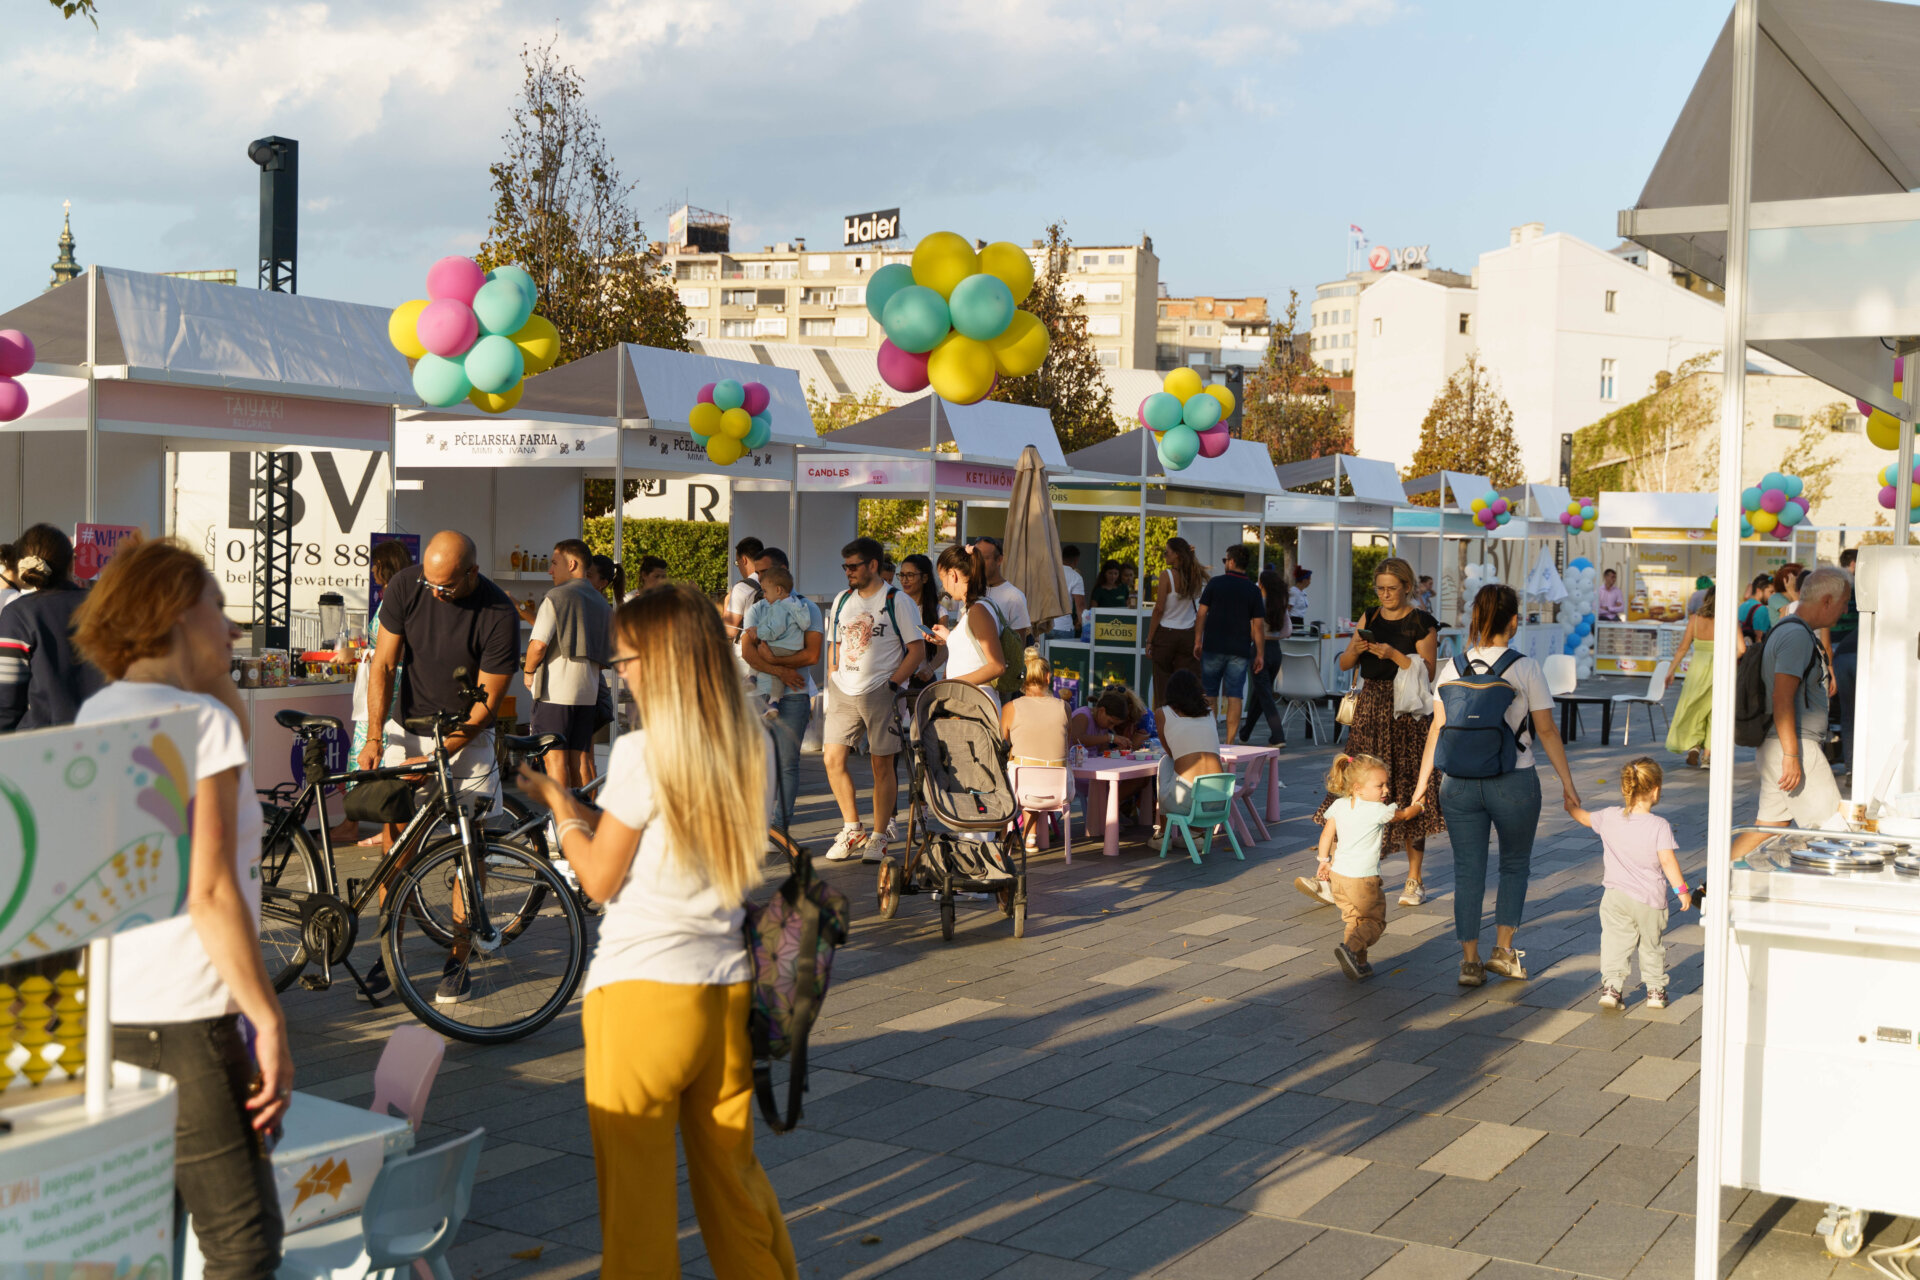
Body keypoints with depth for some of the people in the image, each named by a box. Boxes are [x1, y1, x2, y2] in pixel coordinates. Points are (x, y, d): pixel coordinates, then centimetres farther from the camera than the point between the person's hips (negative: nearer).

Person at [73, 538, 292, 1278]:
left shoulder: (92, 718, 12)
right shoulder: (200, 719, -12)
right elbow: (211, 895, -17)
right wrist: (270, 1023, -14)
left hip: (91, 1014, 9)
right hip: (179, 1021, -9)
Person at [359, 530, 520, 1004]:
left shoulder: (499, 616, -21)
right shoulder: (406, 586, -12)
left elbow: (486, 704, -17)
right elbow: (384, 664, -5)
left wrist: (435, 758, -20)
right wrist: (374, 736, -14)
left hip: (466, 736, -2)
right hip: (408, 727, 2)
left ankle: (458, 961, 6)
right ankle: (388, 955, 9)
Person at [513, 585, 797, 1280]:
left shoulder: (643, 752, -13)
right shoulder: (751, 748, 4)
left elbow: (600, 879, -5)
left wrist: (558, 804, 10)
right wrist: (588, 809, 19)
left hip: (642, 993, -6)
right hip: (728, 988, 6)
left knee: (636, 1183, 6)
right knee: (732, 1170, 19)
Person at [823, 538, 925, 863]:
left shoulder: (895, 601, -3)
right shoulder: (842, 601, 14)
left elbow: (917, 649, -4)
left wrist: (893, 683, -11)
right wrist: (833, 685, 10)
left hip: (880, 693, -5)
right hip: (845, 691, 5)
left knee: (882, 763, -1)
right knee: (833, 758, -3)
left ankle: (879, 836, 10)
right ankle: (852, 830, 10)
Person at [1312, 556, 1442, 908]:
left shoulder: (1422, 623, -3)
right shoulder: (1370, 618, 11)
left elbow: (1428, 671, -10)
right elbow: (1344, 664, 10)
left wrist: (1393, 654, -20)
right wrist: (1355, 649, -11)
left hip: (1406, 714, -4)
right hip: (1369, 711, 4)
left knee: (1408, 797, 0)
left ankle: (1415, 879, 11)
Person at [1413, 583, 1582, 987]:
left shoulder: (1453, 667, 1)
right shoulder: (1525, 668, -8)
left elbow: (1437, 730, 1)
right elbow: (1546, 731, -5)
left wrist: (1422, 784, 6)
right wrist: (1568, 783, 3)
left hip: (1459, 783, 2)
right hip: (1513, 783, -2)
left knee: (1467, 871, 8)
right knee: (1515, 865, 18)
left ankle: (1469, 960, 10)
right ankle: (1503, 949, 14)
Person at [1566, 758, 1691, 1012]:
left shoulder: (1610, 817, -3)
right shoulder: (1659, 826, -13)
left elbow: (1585, 818, 16)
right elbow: (1668, 860, -18)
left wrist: (1571, 806, 37)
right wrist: (1682, 889, -8)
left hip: (1615, 896, 2)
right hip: (1650, 899, -2)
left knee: (1615, 942, 5)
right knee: (1652, 945, 14)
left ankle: (1611, 986, -4)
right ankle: (1655, 990, 23)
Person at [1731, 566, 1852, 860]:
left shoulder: (1801, 633, 18)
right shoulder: (1797, 635, -16)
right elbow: (1782, 699, -23)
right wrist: (1791, 756, -25)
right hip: (1794, 746, -10)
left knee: (1768, 825, 12)